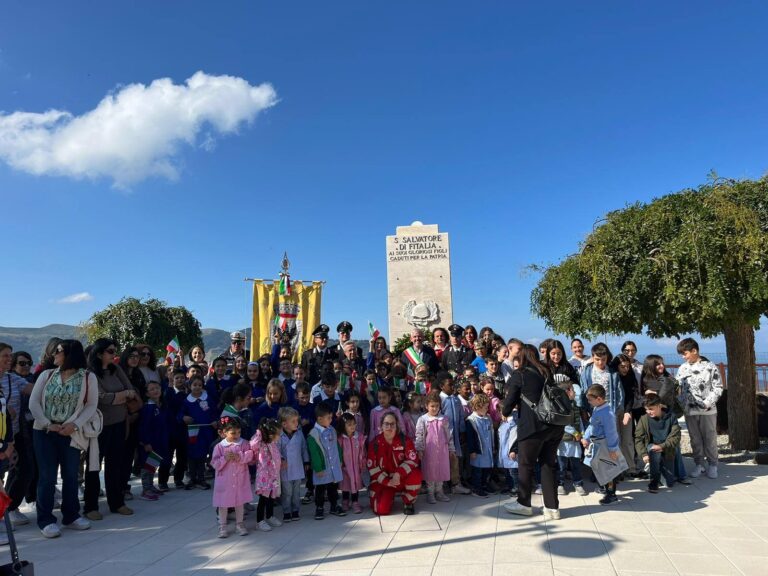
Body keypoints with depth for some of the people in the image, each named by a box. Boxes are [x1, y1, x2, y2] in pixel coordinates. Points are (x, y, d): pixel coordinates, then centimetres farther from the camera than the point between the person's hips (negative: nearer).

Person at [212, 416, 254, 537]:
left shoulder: (244, 443, -4)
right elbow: (215, 463, -8)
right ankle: (222, 526, 24)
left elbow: (250, 455, -12)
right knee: (223, 504, 8)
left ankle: (239, 524, 29)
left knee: (240, 503, 13)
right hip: (224, 481, -1)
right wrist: (225, 458, -22)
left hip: (240, 480, 1)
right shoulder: (219, 446, -7)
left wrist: (239, 456, -23)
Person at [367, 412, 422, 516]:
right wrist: (386, 481, -17)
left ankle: (408, 503, -4)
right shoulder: (375, 443, -8)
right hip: (383, 481, 0)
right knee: (381, 510, -20)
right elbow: (372, 467, -7)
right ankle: (389, 496, 18)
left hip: (402, 479, 0)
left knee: (416, 475, -32)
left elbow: (413, 459, -17)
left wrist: (398, 474, -30)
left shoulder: (404, 440, -9)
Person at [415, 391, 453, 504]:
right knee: (430, 471, 5)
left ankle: (439, 492, 25)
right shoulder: (423, 419, -5)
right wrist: (419, 450, -9)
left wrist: (451, 449, 8)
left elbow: (449, 434, 7)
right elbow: (419, 435, -5)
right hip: (429, 451, -3)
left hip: (442, 450, 3)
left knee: (442, 470, 10)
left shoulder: (444, 419, 3)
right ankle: (430, 493, 18)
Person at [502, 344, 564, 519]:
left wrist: (506, 412, 19)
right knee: (548, 464, 15)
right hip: (554, 425, 6)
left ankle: (524, 504, 26)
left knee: (525, 464, 12)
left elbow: (511, 399, -3)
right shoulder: (547, 373, 11)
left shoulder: (519, 375, -5)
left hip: (532, 426, -5)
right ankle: (552, 507, 17)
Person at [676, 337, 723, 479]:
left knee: (710, 439, 6)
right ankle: (699, 464, 21)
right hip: (689, 410, 3)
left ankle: (712, 465, 20)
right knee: (695, 439, 10)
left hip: (708, 410, -3)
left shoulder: (710, 367, -5)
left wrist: (708, 403, -14)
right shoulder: (682, 368, 6)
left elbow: (718, 388, -5)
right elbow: (678, 388, 10)